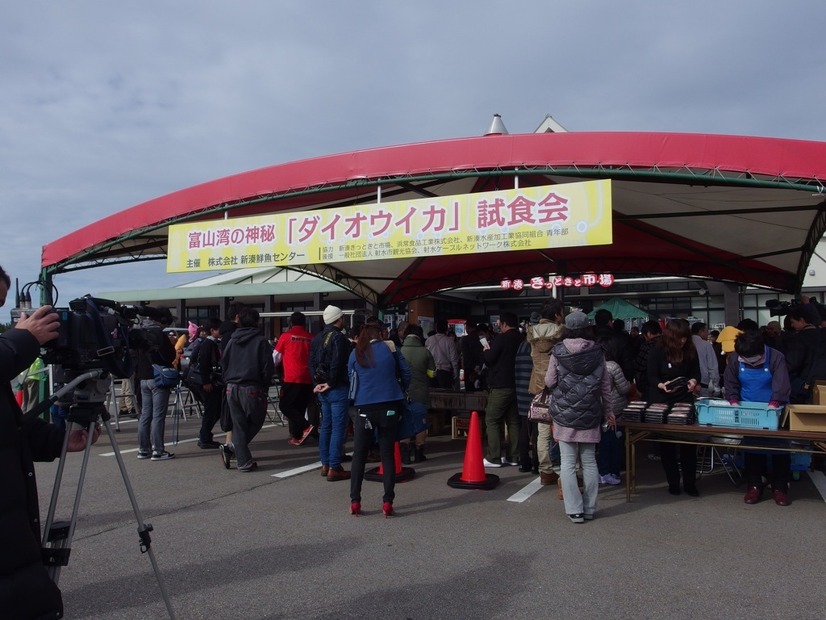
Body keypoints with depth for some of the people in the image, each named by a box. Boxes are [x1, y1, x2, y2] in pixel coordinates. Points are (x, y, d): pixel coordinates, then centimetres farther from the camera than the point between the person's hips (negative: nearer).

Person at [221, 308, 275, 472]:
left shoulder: (232, 341, 10)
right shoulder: (260, 341, -6)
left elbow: (224, 363, 12)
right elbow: (268, 367, -8)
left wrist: (228, 381, 17)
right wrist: (265, 386, 4)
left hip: (232, 388, 5)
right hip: (252, 389, -5)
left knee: (238, 424, 10)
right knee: (256, 420, 14)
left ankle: (243, 461, 9)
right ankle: (235, 447, 2)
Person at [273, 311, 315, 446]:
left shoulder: (286, 336, -1)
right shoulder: (311, 338, 8)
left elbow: (275, 358, 10)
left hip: (292, 378, -5)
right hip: (308, 379, 5)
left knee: (285, 405, 2)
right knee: (299, 408, 12)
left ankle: (305, 427, -14)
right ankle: (296, 436, 11)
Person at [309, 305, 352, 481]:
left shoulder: (317, 338, 12)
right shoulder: (339, 337, -14)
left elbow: (311, 362, 9)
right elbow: (337, 364, -23)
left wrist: (317, 383, 3)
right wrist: (331, 384, -12)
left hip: (322, 390, 9)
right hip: (338, 389, -9)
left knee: (326, 426, 16)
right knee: (338, 428, -4)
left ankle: (325, 465, 22)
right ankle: (334, 468, -2)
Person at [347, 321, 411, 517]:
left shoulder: (356, 353, 4)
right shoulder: (390, 347, 2)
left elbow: (351, 378, 11)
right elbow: (405, 372, 4)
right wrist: (401, 391, 20)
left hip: (365, 408, 0)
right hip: (389, 406, 0)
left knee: (359, 455, 10)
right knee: (388, 454, 7)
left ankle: (355, 502, 9)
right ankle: (387, 503, 5)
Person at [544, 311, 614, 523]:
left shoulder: (558, 351, -6)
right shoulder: (597, 352, 0)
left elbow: (549, 382, -2)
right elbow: (606, 385, 4)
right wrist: (608, 411, 15)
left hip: (564, 413, -2)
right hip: (589, 415, 2)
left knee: (568, 463, 3)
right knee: (589, 461, 12)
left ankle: (575, 510, 4)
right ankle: (589, 508, 17)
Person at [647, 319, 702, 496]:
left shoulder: (691, 351, 0)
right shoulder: (657, 352, -10)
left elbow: (696, 372, 6)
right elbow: (652, 377, -9)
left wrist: (693, 381, -17)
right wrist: (662, 385, -30)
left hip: (685, 399, 2)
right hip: (662, 401, -2)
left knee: (689, 441, 2)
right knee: (667, 443, 4)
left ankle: (689, 482, 13)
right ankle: (673, 482, 16)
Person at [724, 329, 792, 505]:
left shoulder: (776, 357, -15)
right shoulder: (734, 359, -5)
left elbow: (781, 384, -24)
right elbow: (731, 384, 1)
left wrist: (773, 405, -36)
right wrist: (734, 402, -14)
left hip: (773, 411, -2)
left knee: (780, 447, 4)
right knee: (751, 448, 5)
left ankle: (780, 487, 15)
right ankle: (754, 486, 14)